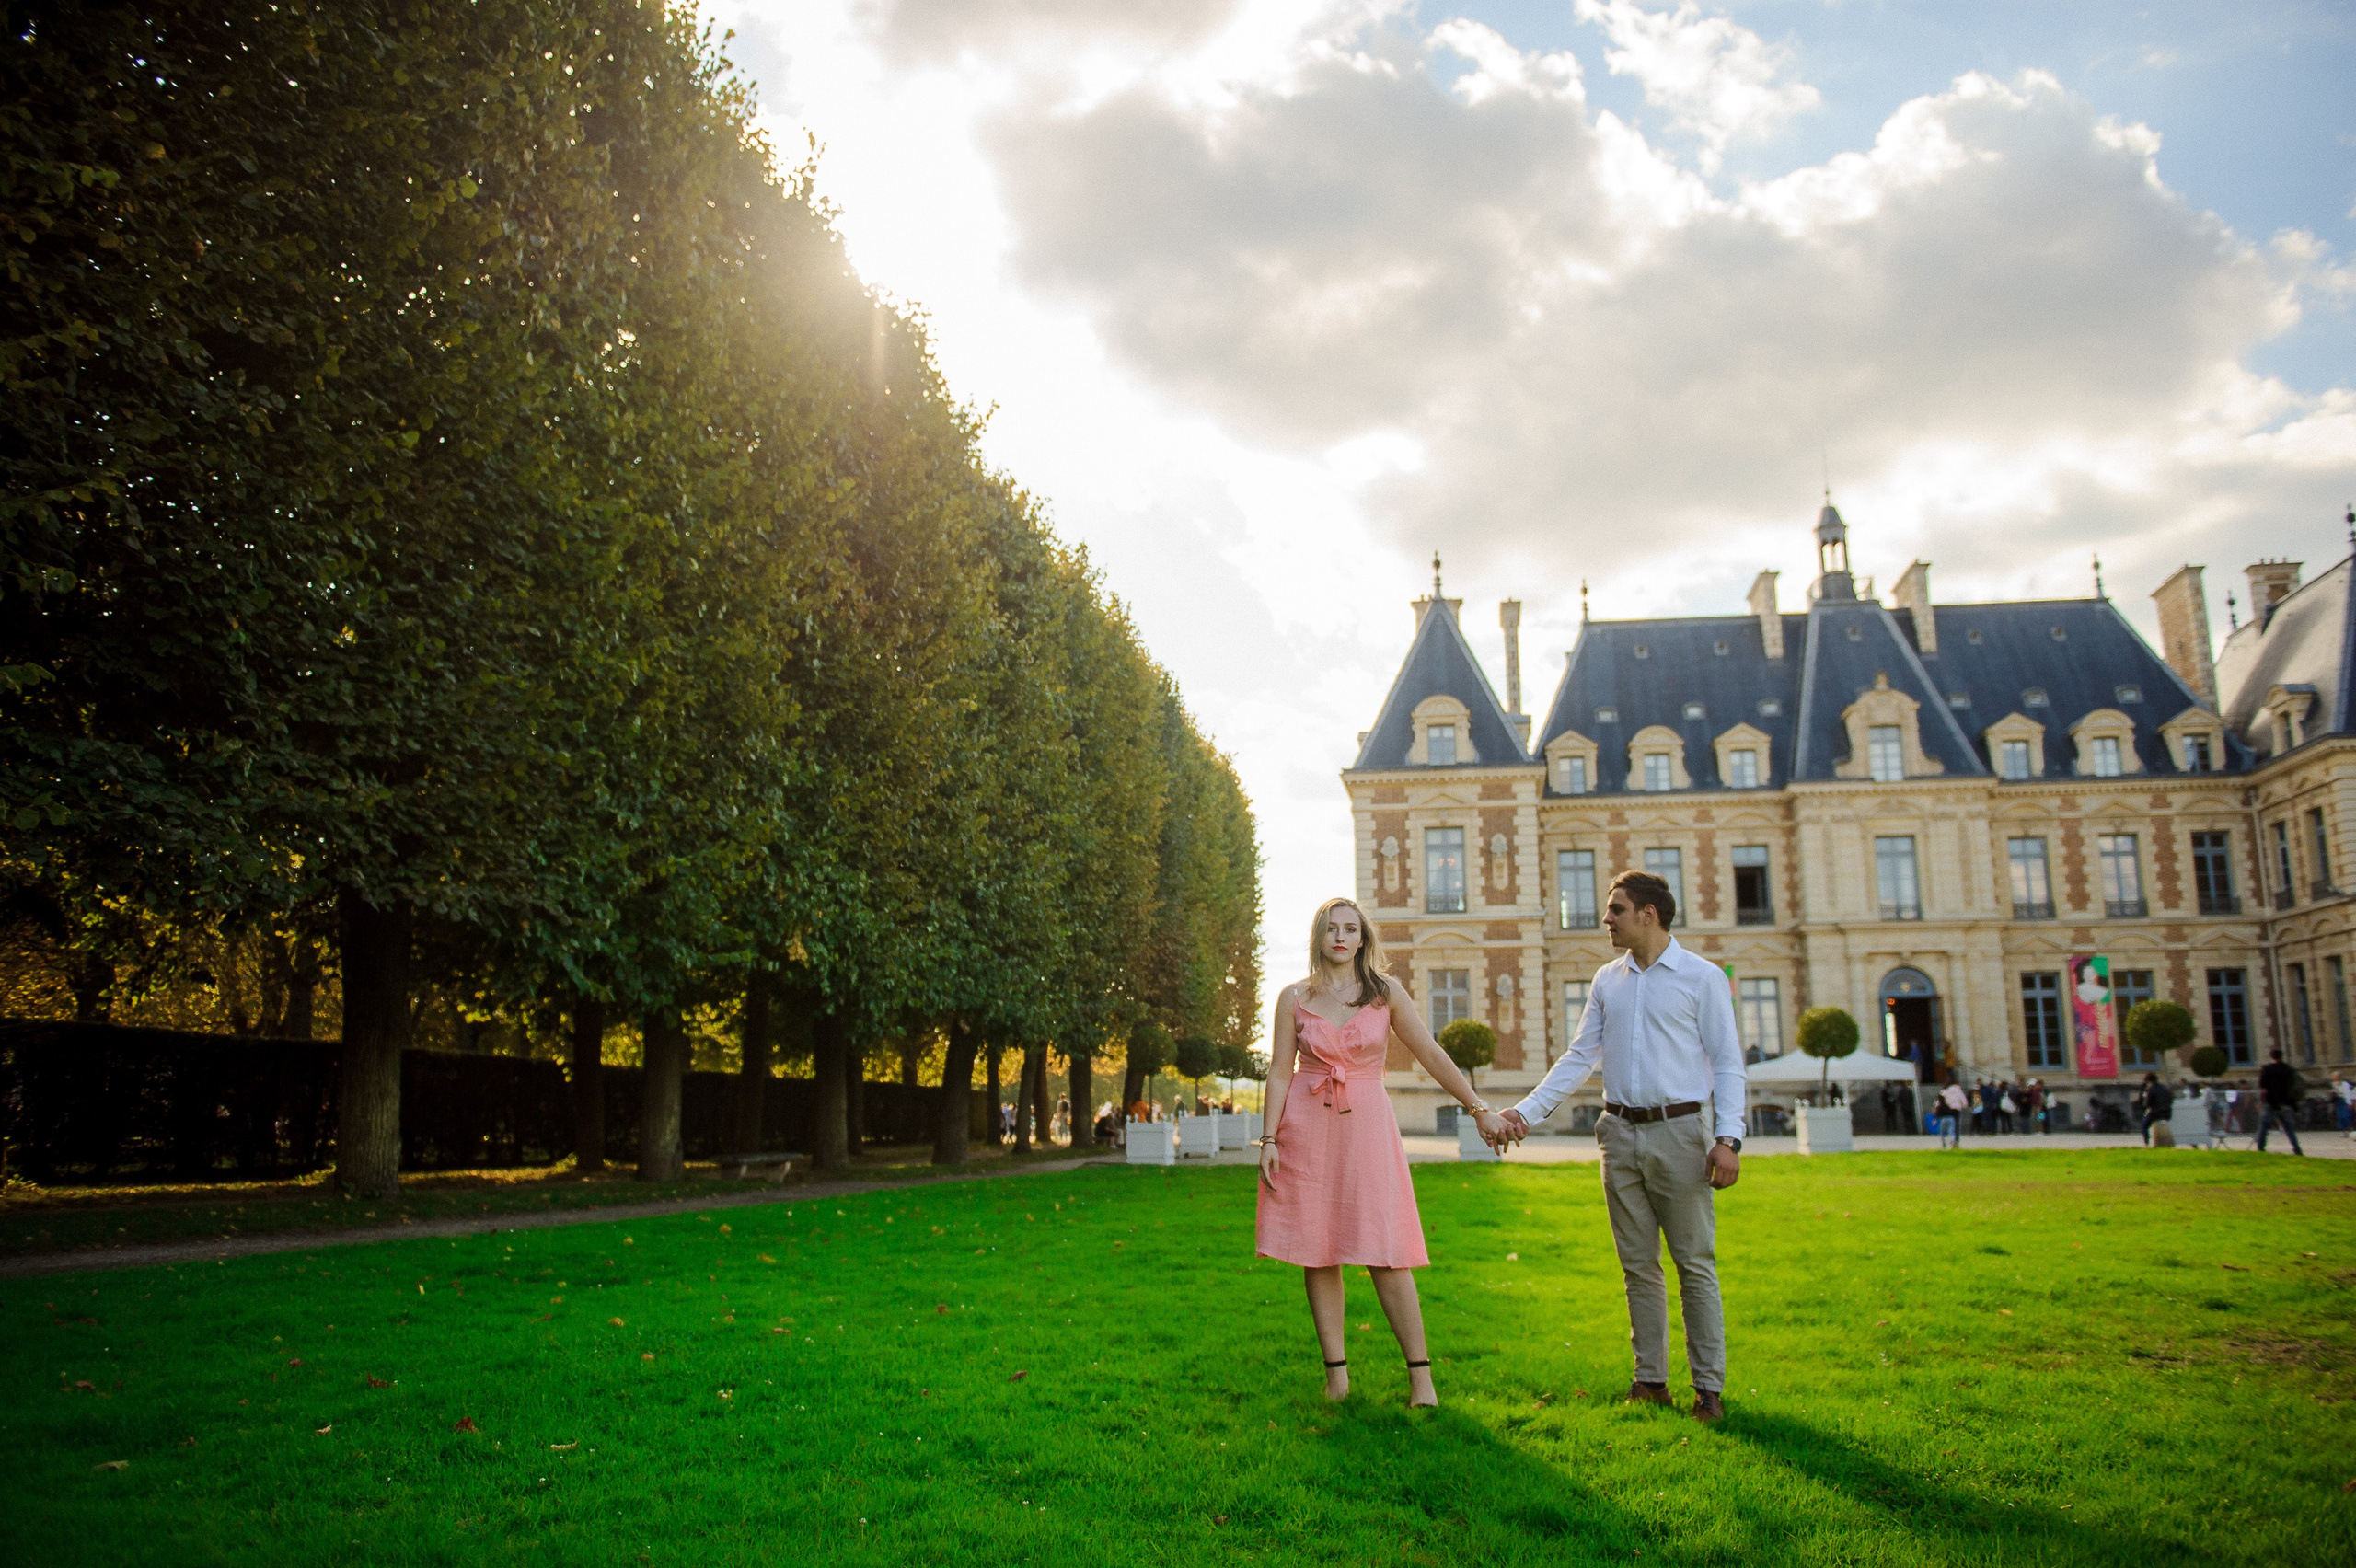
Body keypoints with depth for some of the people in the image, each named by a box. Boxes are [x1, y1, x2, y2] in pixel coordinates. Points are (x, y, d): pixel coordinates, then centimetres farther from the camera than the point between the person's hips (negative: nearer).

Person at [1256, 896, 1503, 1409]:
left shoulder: (1387, 992, 3)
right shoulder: (1295, 997, 4)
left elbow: (1431, 1054, 3)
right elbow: (1280, 1071, 5)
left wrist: (1478, 1108, -1)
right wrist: (1270, 1139, -2)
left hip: (1367, 1125, -1)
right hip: (1308, 1127, 1)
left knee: (1386, 1254, -5)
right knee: (1318, 1252, 2)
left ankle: (1420, 1375, 3)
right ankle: (1337, 1374, 12)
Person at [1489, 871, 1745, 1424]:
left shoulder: (1703, 977, -2)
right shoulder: (1607, 981, 11)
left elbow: (1728, 1064, -4)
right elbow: (1579, 1057, 11)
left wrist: (1729, 1137, -16)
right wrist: (1526, 1111, 2)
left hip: (1680, 1131, -4)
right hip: (1621, 1134, 5)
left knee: (1695, 1265, -1)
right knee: (1638, 1266, 9)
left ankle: (1709, 1387, 8)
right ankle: (1650, 1380, 17)